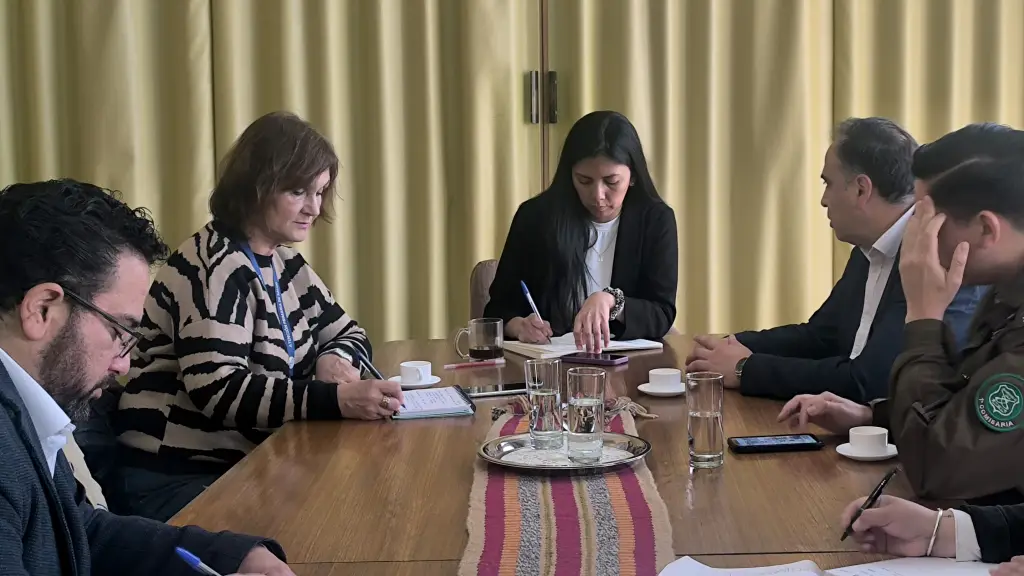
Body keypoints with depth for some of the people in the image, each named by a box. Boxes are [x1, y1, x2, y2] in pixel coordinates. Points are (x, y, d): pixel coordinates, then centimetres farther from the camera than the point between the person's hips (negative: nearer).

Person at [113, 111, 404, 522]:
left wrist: (335, 361, -6)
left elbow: (348, 334, 19)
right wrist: (336, 399, -34)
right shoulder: (214, 267, -16)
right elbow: (216, 389, -27)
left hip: (245, 464, 8)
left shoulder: (284, 263, 10)